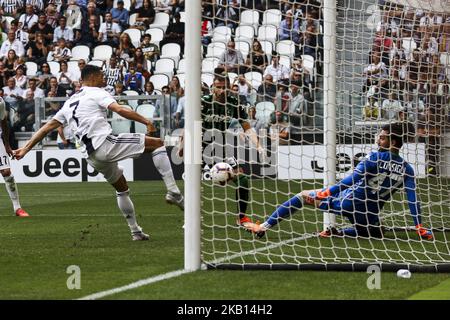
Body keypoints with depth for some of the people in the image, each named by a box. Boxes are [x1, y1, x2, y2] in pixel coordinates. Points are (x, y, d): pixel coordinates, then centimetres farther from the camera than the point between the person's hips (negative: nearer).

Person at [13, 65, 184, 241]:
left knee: (122, 188, 26)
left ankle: (135, 231, 26)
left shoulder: (69, 103, 25)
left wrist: (25, 149, 27)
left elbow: (48, 126, 24)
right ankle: (173, 192, -15)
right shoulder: (96, 93, 3)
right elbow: (120, 110, -13)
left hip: (91, 156, 7)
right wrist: (146, 122, -8)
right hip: (105, 143, -7)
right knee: (158, 144, -2)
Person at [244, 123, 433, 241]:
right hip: (369, 214, 3)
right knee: (374, 232, 34)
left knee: (303, 196, 11)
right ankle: (338, 232, 7)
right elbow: (413, 200, -4)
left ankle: (264, 226, 7)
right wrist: (420, 228, -1)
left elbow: (351, 180, -17)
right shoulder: (407, 170, -1)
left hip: (346, 201, -3)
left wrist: (328, 192, -13)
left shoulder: (375, 158, -12)